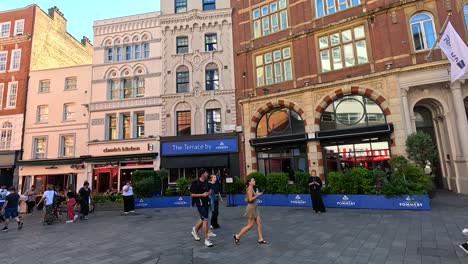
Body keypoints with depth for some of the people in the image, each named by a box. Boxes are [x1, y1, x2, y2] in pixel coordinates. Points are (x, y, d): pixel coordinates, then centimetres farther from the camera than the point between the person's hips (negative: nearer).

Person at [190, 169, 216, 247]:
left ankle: (195, 230, 43)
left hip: (206, 203, 8)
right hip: (200, 203, -8)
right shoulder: (196, 183, -14)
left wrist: (209, 193, -2)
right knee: (205, 220, -12)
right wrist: (202, 195, -22)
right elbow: (192, 194, -14)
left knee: (203, 219, 18)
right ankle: (206, 239, -4)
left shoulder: (206, 182, 6)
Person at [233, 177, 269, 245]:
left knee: (259, 223, 9)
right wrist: (257, 195, -15)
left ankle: (260, 239, 15)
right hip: (251, 208, -9)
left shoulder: (251, 189, 11)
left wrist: (257, 194, 9)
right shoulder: (249, 189, -17)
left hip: (254, 208, 9)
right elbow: (250, 199, -24)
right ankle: (237, 236, 10)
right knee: (250, 225, -1)